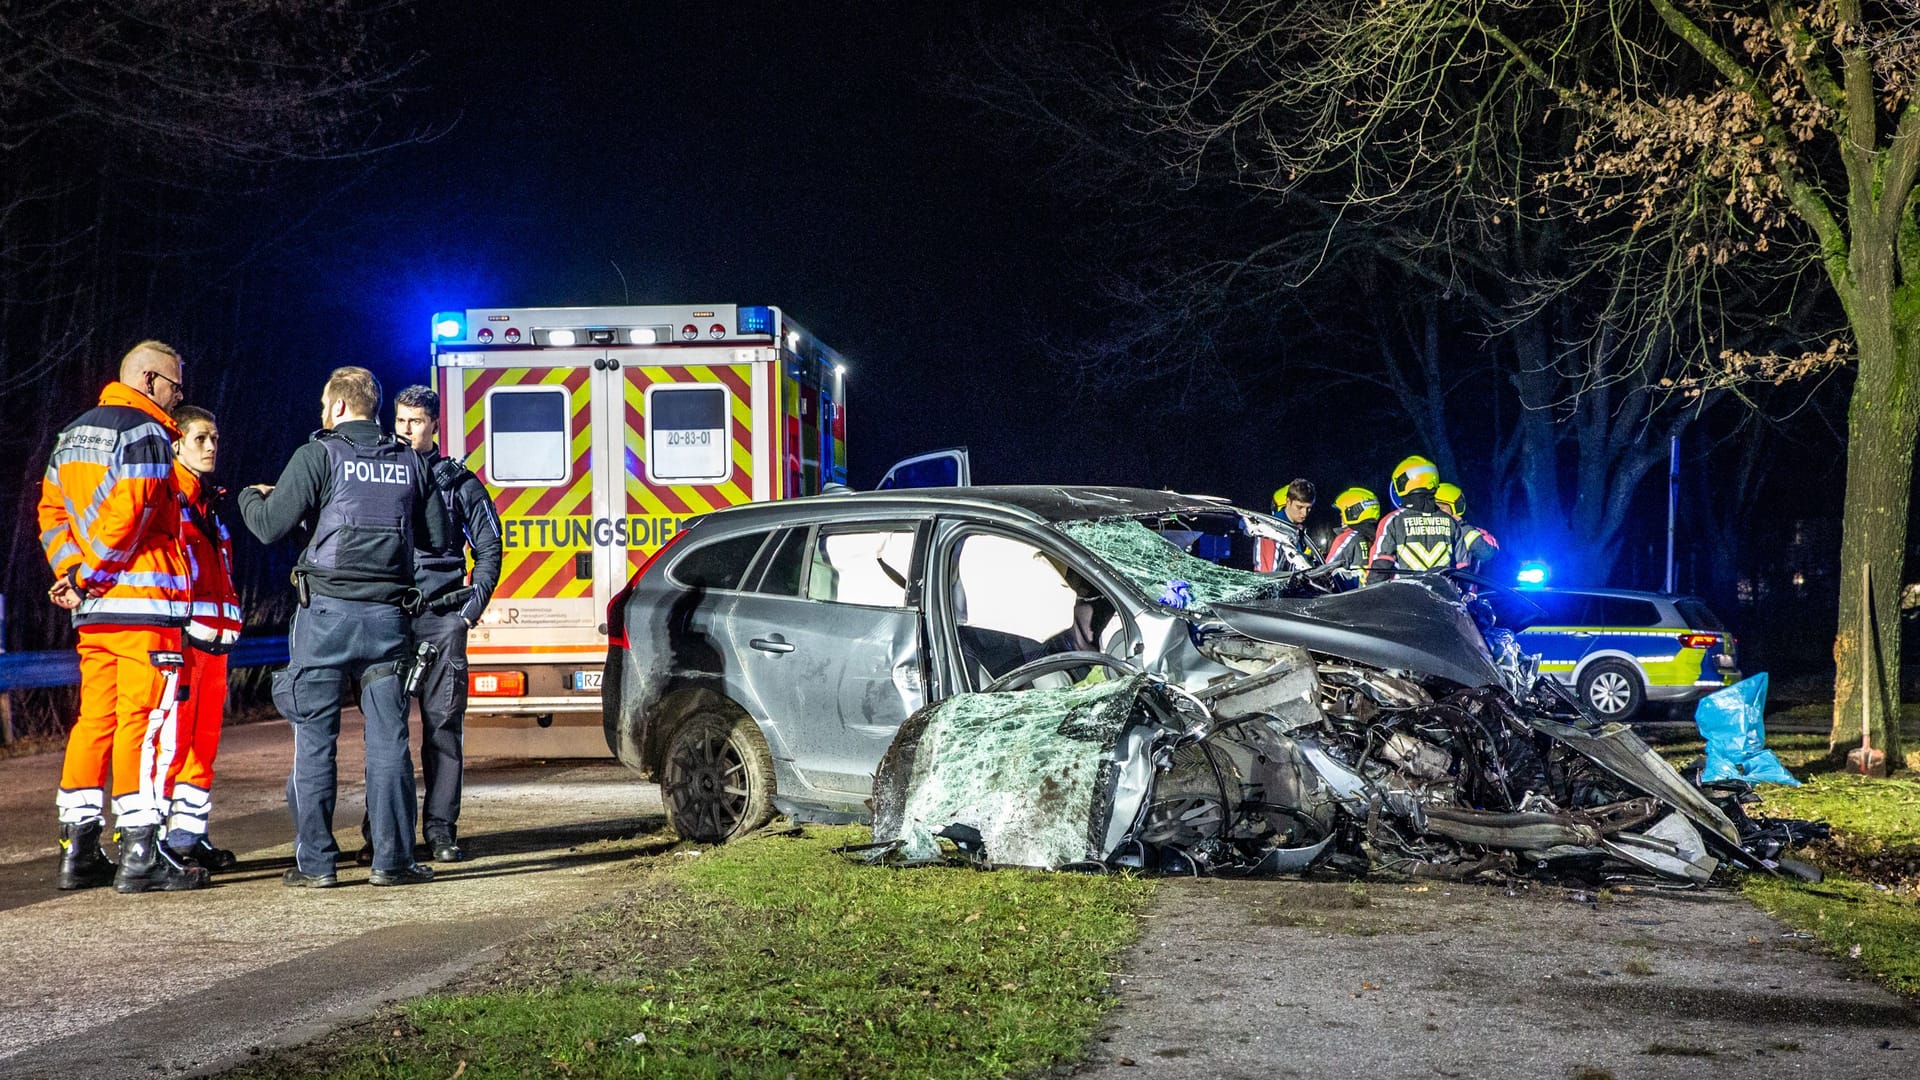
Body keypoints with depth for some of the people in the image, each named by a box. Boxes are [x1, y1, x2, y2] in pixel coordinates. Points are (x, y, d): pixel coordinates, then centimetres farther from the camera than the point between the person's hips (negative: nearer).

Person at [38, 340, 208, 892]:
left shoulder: (73, 433, 19)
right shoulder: (144, 432, -9)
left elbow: (52, 509, 18)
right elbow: (127, 514, -18)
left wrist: (72, 571, 7)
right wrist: (85, 578, -9)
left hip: (94, 607, 9)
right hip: (143, 600, -9)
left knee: (95, 718, 11)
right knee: (144, 720, -7)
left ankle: (79, 850, 14)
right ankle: (140, 854, -8)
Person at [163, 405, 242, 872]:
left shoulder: (211, 503, 21)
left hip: (213, 637, 8)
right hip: (176, 635, -8)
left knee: (205, 736, 9)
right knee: (170, 733, -10)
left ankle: (190, 832, 15)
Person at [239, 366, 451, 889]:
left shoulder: (319, 456, -3)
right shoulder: (410, 462, 9)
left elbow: (270, 526, -6)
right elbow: (437, 537, 12)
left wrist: (250, 496, 15)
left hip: (327, 610, -3)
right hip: (387, 614, 3)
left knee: (315, 738, 3)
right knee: (388, 738, 4)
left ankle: (315, 861, 2)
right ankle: (393, 859, 3)